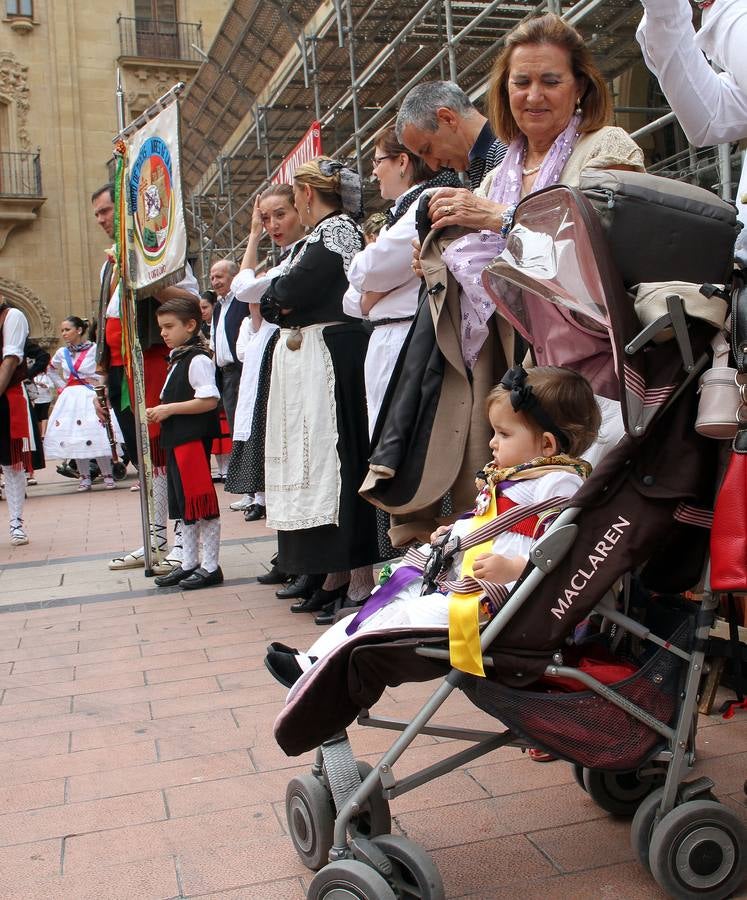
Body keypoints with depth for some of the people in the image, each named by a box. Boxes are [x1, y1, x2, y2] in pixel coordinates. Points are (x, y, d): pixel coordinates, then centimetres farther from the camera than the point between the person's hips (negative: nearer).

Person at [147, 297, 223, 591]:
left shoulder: (198, 359, -12)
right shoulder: (177, 359, 16)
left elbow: (209, 401, -21)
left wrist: (170, 409, -17)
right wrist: (160, 412, 8)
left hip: (194, 440, -10)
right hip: (177, 440, 10)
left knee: (202, 504, -3)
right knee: (184, 505, 15)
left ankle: (210, 566, 6)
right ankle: (189, 563, 24)